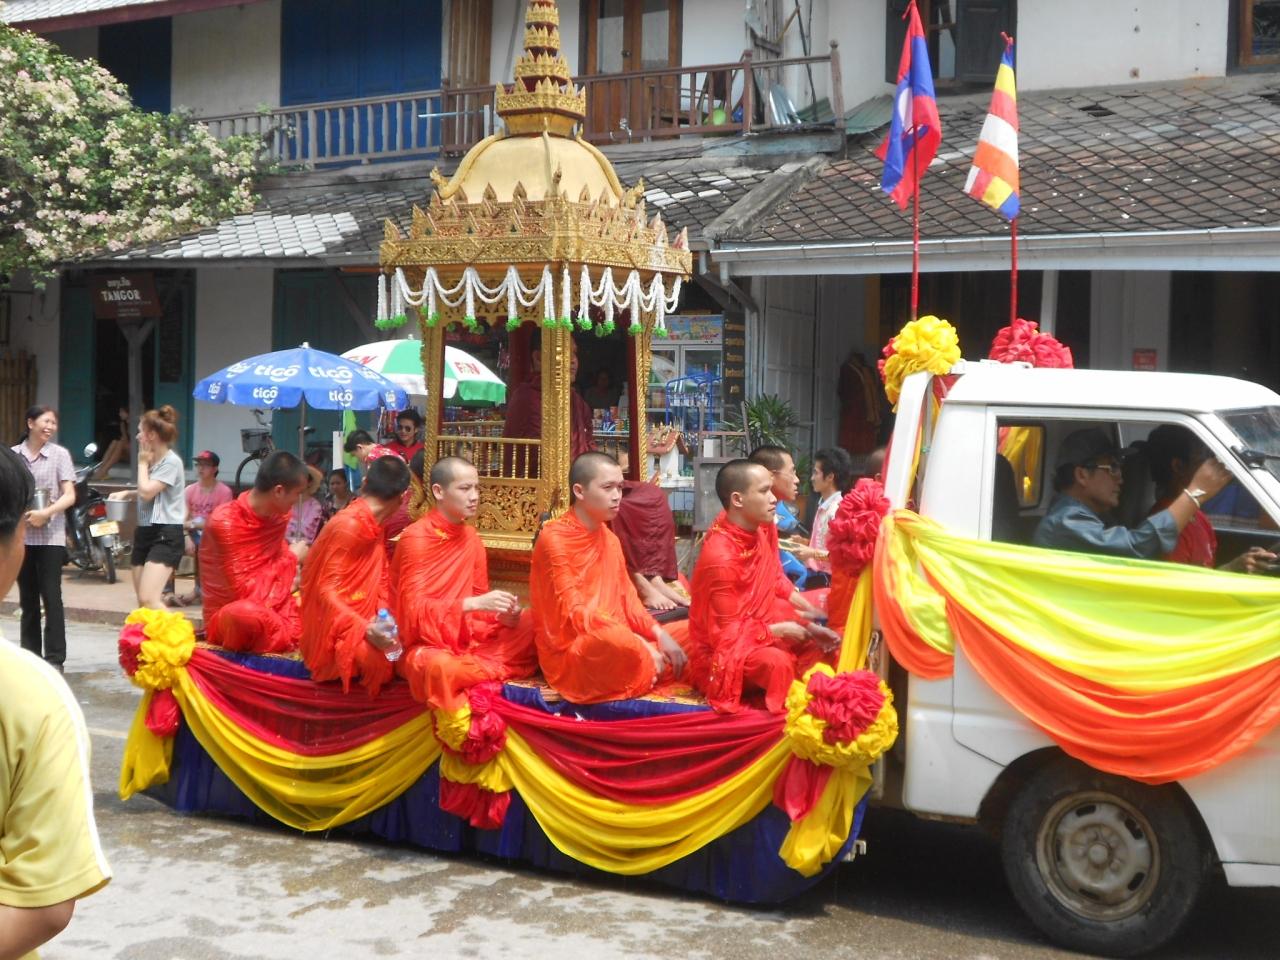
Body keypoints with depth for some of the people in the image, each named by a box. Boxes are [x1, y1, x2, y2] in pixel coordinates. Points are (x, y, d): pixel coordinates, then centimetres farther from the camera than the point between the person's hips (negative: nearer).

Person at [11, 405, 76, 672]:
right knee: (27, 599, 9)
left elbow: (70, 496, -4)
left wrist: (46, 513, -20)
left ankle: (55, 658, -4)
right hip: (20, 535, 2)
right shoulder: (13, 454, 5)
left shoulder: (59, 454, 0)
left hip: (51, 536, -2)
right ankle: (30, 655, 18)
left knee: (51, 597, -7)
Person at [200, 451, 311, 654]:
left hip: (272, 609, 7)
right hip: (227, 616, -7)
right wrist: (289, 560, -13)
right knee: (246, 613, -38)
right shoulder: (225, 522, -21)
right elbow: (244, 591, -22)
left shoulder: (279, 515, 1)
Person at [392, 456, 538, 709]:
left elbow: (479, 597, 11)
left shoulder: (470, 536, 7)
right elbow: (414, 610, -18)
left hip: (464, 638, 7)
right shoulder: (415, 538, -14)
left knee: (531, 623, -9)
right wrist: (474, 604, -29)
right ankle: (503, 668, -18)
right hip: (424, 645, -7)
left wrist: (503, 614, -12)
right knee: (438, 666, -40)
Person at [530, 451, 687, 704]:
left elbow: (627, 600, 11)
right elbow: (573, 613, -19)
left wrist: (658, 634, -9)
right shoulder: (554, 538, -13)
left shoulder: (609, 539, 11)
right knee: (619, 641, -38)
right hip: (568, 652, -8)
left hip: (615, 642, 8)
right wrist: (638, 644, -23)